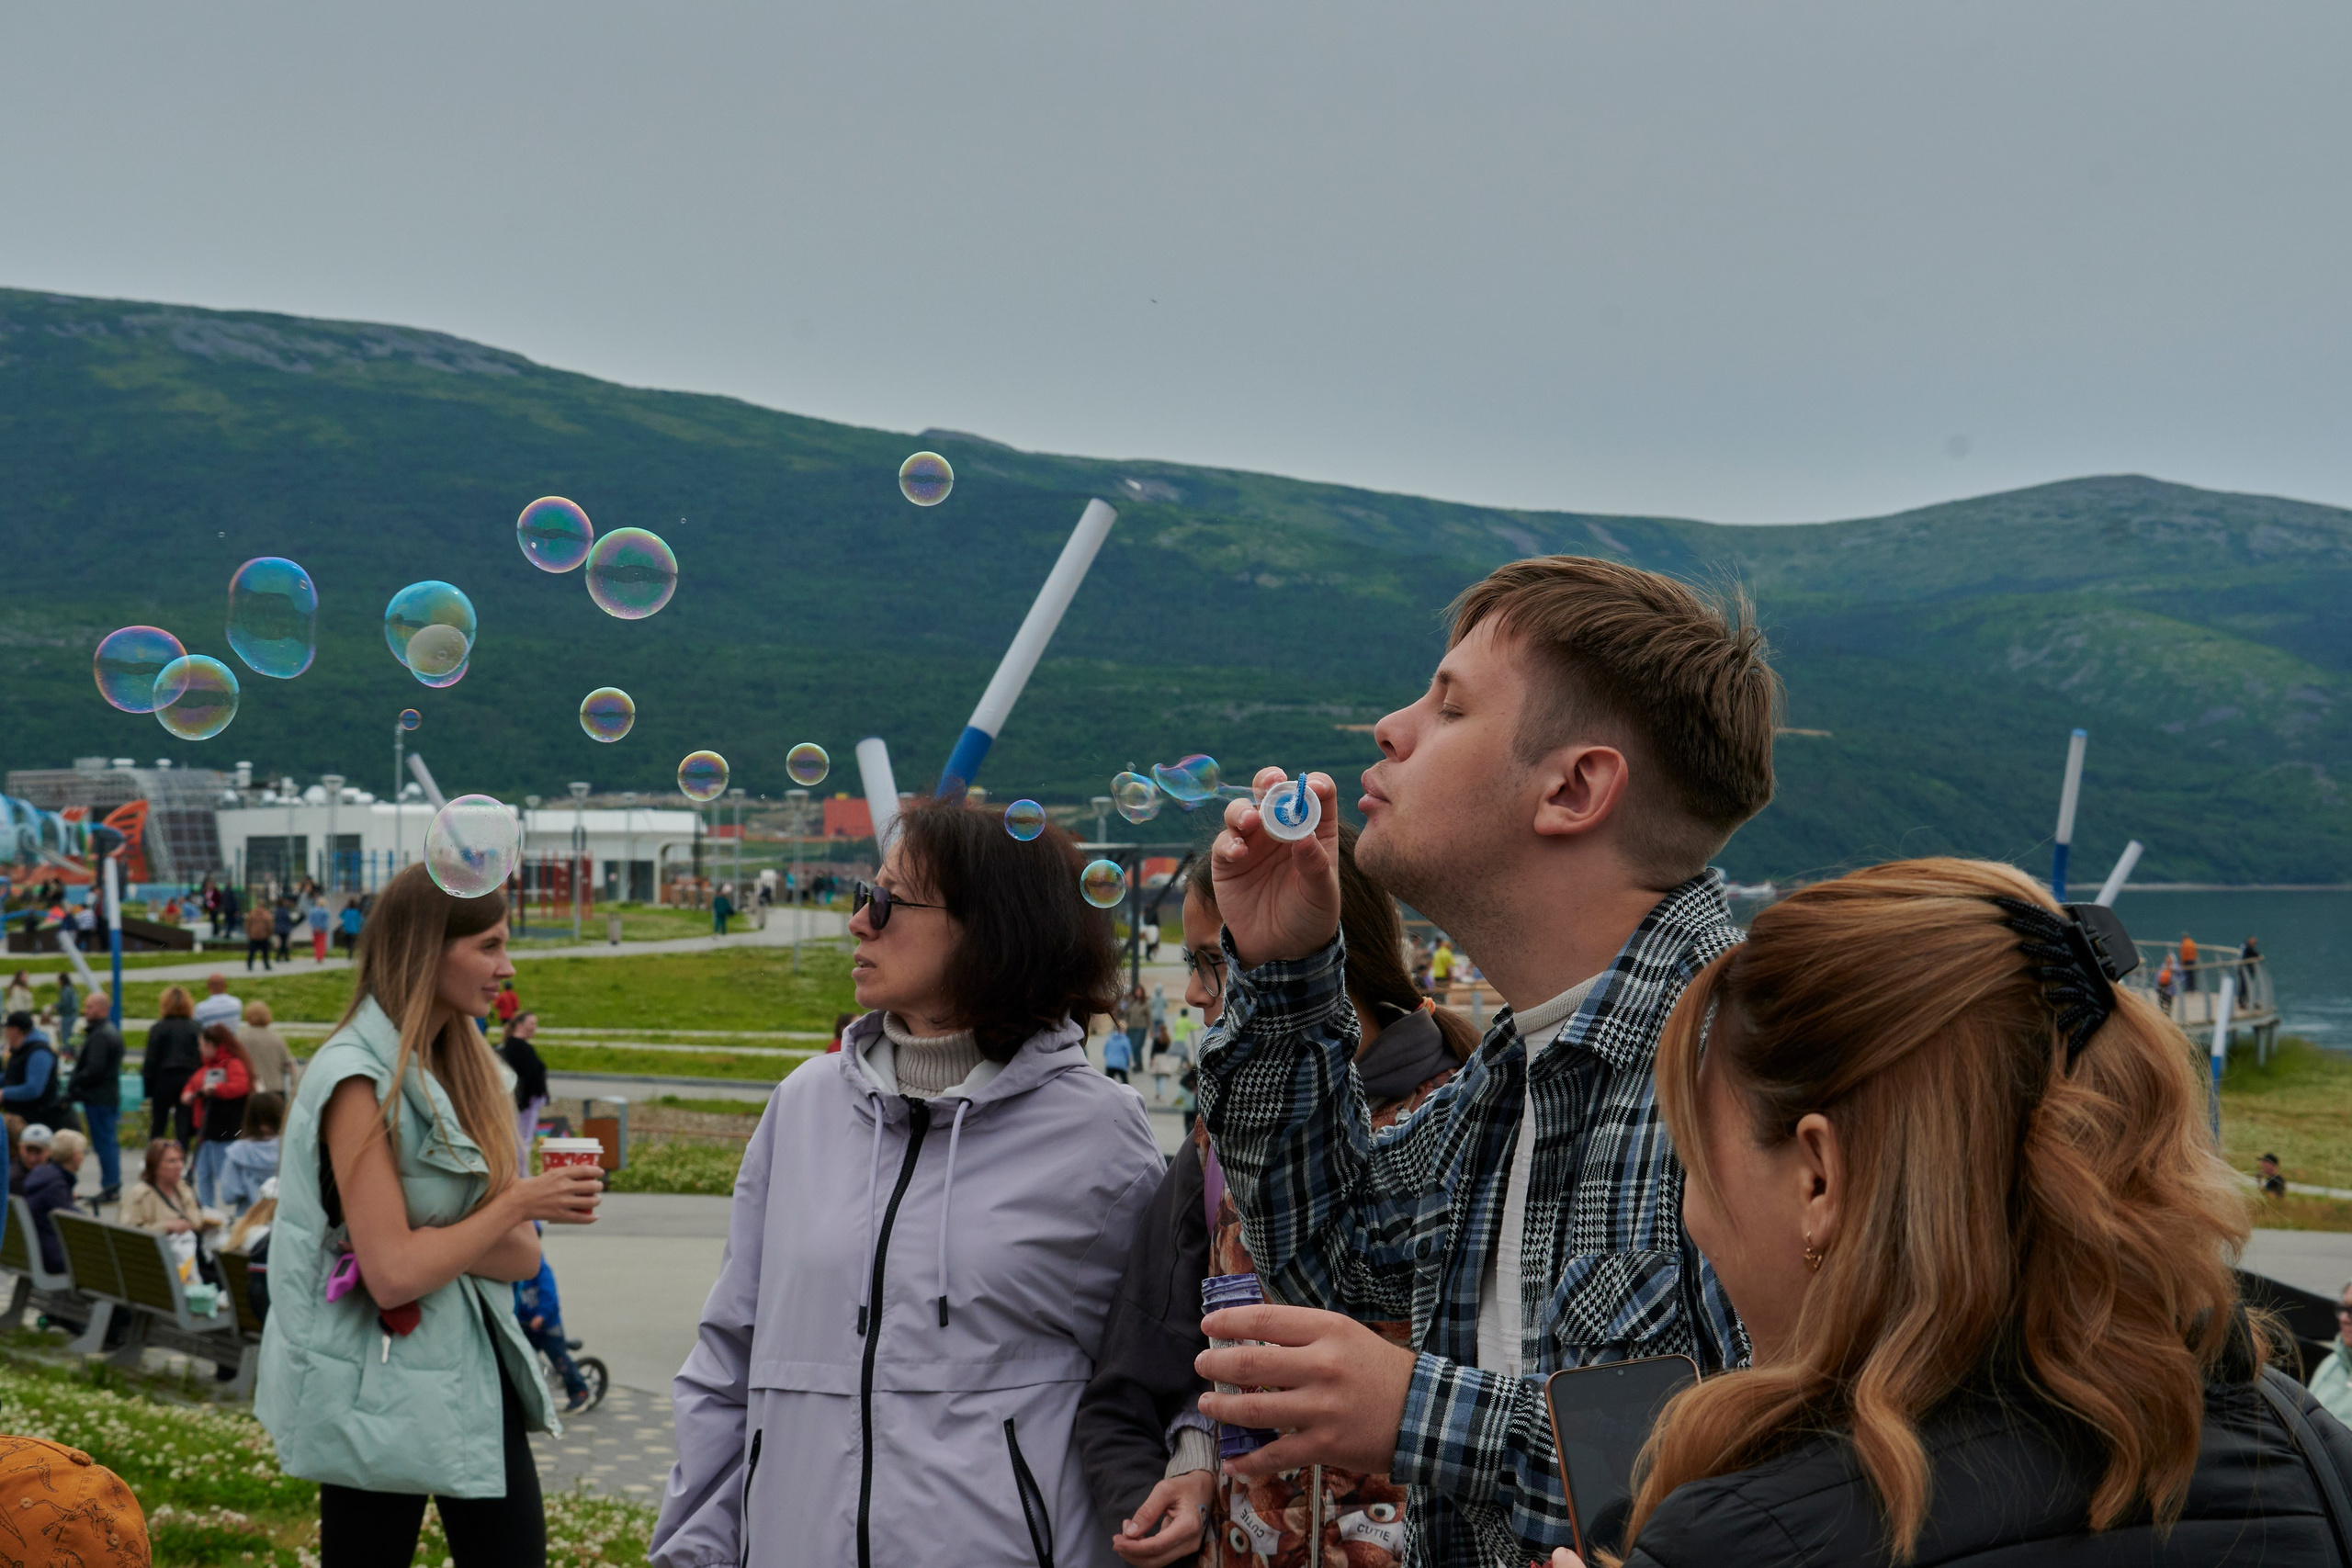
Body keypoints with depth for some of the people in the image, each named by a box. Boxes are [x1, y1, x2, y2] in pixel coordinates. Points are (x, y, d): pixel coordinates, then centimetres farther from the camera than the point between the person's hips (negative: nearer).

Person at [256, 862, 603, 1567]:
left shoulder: (464, 1065, 8)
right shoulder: (358, 1078, -15)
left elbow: (520, 1256, 3)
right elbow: (393, 1273, -22)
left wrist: (433, 1240, -15)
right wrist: (517, 1203, -15)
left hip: (476, 1371, 7)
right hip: (382, 1389, -7)